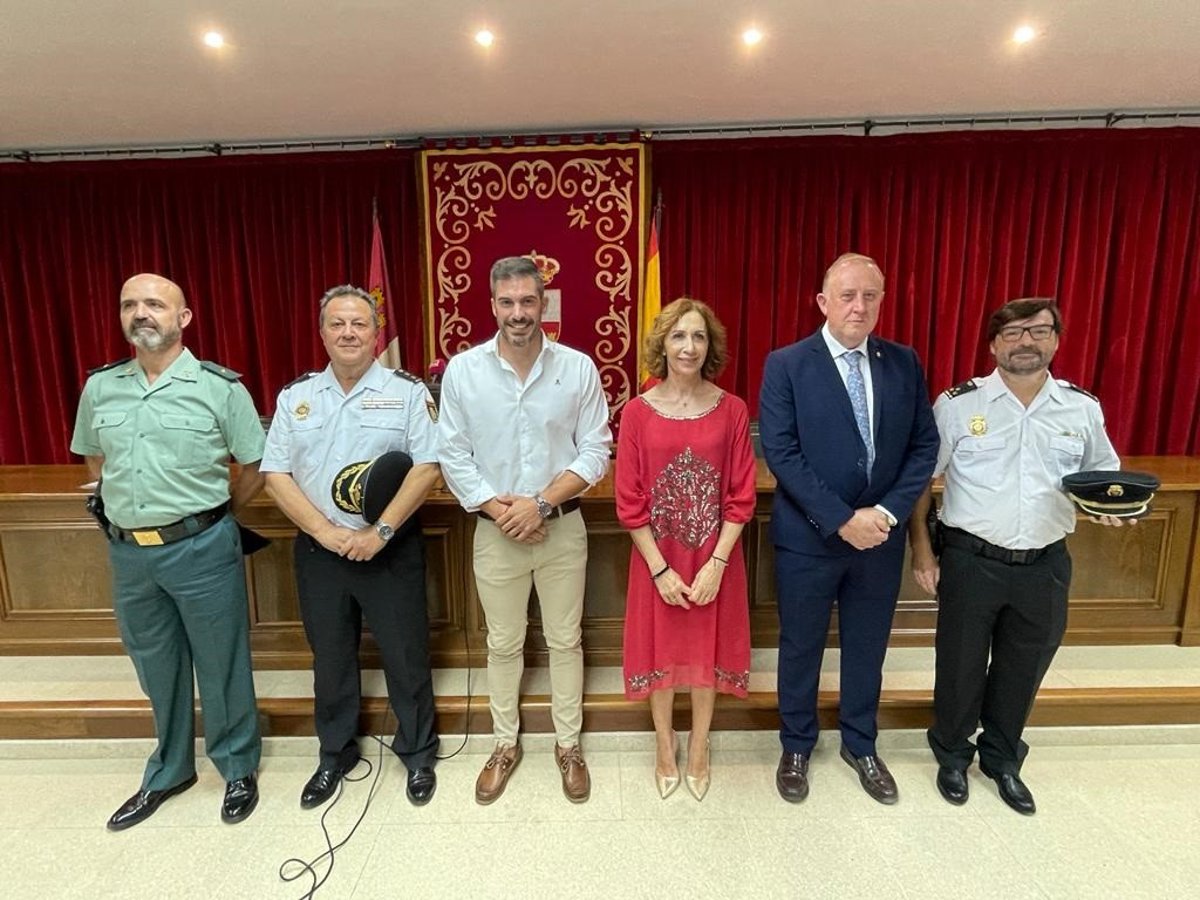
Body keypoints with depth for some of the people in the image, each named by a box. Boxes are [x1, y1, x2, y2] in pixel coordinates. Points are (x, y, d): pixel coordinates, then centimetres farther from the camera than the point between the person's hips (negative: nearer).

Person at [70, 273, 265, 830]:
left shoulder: (220, 387, -8)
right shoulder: (99, 388, 6)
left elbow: (255, 467, -2)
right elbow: (95, 462, 20)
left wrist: (210, 515, 4)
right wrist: (130, 510, 10)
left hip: (202, 549, -4)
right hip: (127, 551, 5)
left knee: (221, 664, 8)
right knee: (156, 668, 19)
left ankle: (238, 769, 29)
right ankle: (168, 773, 39)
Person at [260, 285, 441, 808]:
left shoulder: (407, 392, -4)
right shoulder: (295, 397, 5)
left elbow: (426, 468, -11)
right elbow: (276, 475, 1)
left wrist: (380, 532, -16)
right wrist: (327, 532, -10)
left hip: (391, 548, -3)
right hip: (318, 550, 3)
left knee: (405, 655, 8)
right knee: (330, 657, 18)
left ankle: (417, 753, 30)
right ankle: (335, 754, 39)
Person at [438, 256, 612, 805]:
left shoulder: (578, 368, -5)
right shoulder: (462, 370, -4)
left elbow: (595, 450, -6)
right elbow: (453, 456, -3)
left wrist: (541, 502, -16)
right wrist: (499, 510, -13)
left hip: (562, 527, 0)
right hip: (495, 531, 1)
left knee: (565, 640, 13)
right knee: (503, 644, 16)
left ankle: (568, 745, 35)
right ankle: (505, 746, 38)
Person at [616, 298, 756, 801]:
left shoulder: (732, 410, -5)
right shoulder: (638, 412, -8)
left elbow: (741, 496, -4)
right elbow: (629, 502, -7)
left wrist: (716, 563, -11)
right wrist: (661, 570, -11)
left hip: (714, 558, 1)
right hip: (656, 560, 0)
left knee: (707, 648, 15)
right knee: (659, 648, 14)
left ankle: (698, 749, 41)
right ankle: (665, 749, 40)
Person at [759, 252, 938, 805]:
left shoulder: (904, 363, 3)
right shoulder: (786, 365, -9)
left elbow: (925, 445, 2)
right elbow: (780, 453, -15)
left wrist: (889, 511, -12)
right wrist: (842, 519, -19)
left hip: (881, 534, 4)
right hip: (808, 537, -3)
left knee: (868, 647, 19)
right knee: (801, 648, 14)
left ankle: (860, 745, 43)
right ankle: (796, 746, 37)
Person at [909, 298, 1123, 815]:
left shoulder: (1083, 409, 2)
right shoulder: (957, 404, -7)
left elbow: (1104, 474, 15)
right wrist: (921, 549, -6)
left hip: (1046, 565, 3)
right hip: (971, 561, -3)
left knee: (1022, 671, 19)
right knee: (961, 665, 12)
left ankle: (1003, 760, 43)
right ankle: (952, 755, 38)